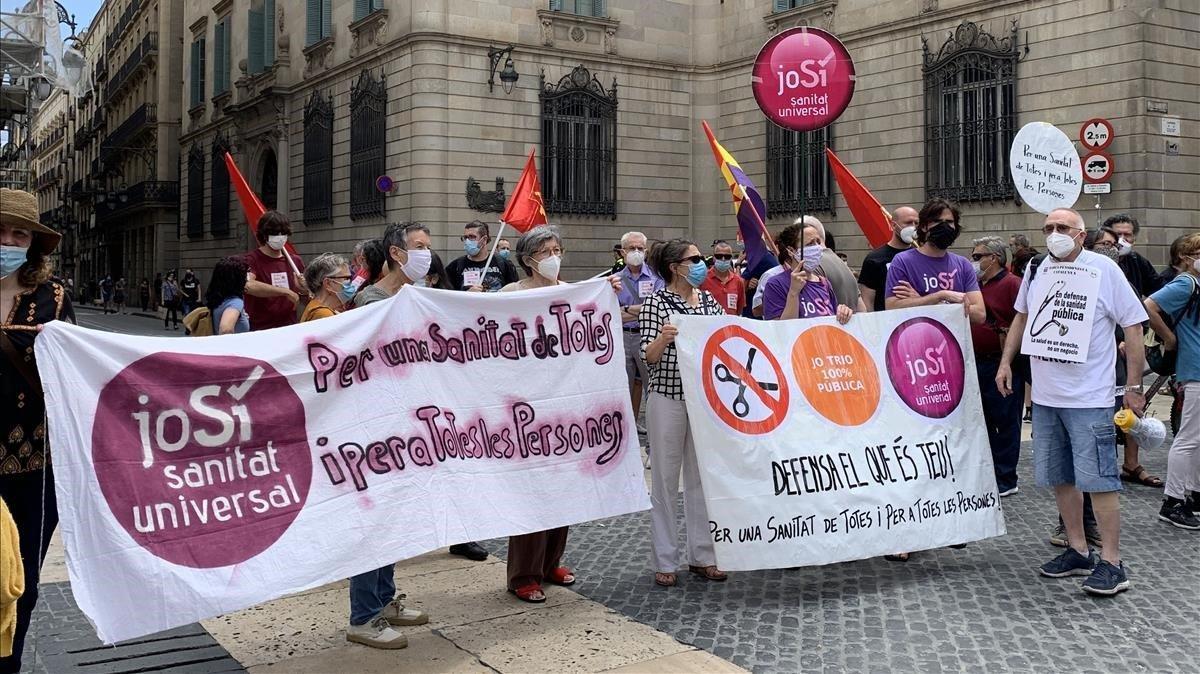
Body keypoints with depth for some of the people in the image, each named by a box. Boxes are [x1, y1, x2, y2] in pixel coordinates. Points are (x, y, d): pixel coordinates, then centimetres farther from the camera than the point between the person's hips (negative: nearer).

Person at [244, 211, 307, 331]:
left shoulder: (295, 261, 10)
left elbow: (307, 302, 20)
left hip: (290, 330, 4)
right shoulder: (251, 260, -4)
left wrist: (304, 291, -2)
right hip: (260, 331, -4)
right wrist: (285, 292, -22)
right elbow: (248, 285, -25)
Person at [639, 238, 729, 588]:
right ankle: (664, 561, 11)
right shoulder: (655, 302, -5)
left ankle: (702, 555, 20)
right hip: (668, 398, -5)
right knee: (666, 479, 2)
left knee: (702, 477, 10)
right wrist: (663, 338, -29)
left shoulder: (709, 300, 10)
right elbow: (648, 356, -11)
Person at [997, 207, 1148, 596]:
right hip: (1045, 395, 6)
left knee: (1098, 479, -6)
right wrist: (1006, 362, 16)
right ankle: (1078, 551, 26)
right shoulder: (1036, 269, 6)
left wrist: (1134, 387, -8)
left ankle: (1111, 563, 3)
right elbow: (1021, 317, 22)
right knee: (1060, 478, 13)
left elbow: (1133, 327, -6)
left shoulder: (1104, 270, -8)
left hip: (1090, 397, -6)